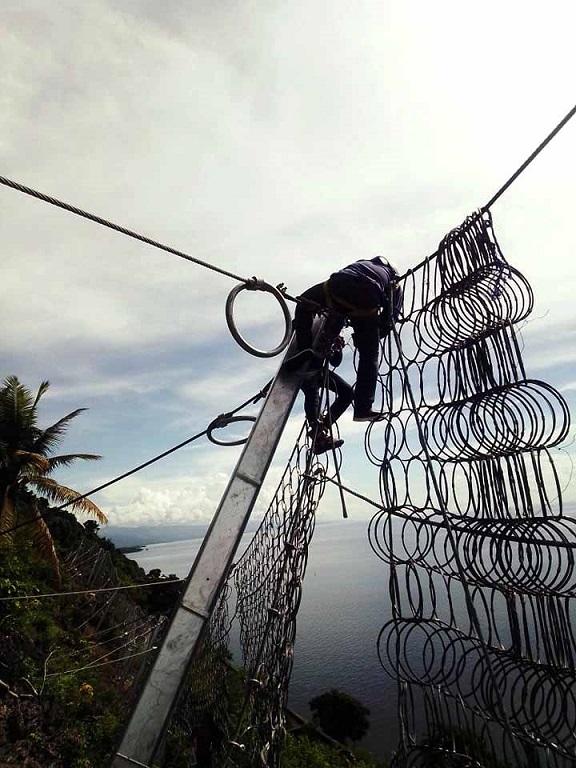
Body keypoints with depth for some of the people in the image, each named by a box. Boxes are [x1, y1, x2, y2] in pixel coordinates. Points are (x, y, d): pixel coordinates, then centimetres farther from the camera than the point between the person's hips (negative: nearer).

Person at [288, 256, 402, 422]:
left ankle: (306, 350, 8)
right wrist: (371, 338, 37)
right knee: (369, 355, 14)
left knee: (303, 305, 28)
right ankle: (363, 409, 16)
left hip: (338, 285, 1)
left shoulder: (362, 263, 43)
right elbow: (391, 320, 25)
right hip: (366, 299, 0)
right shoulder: (395, 287, 35)